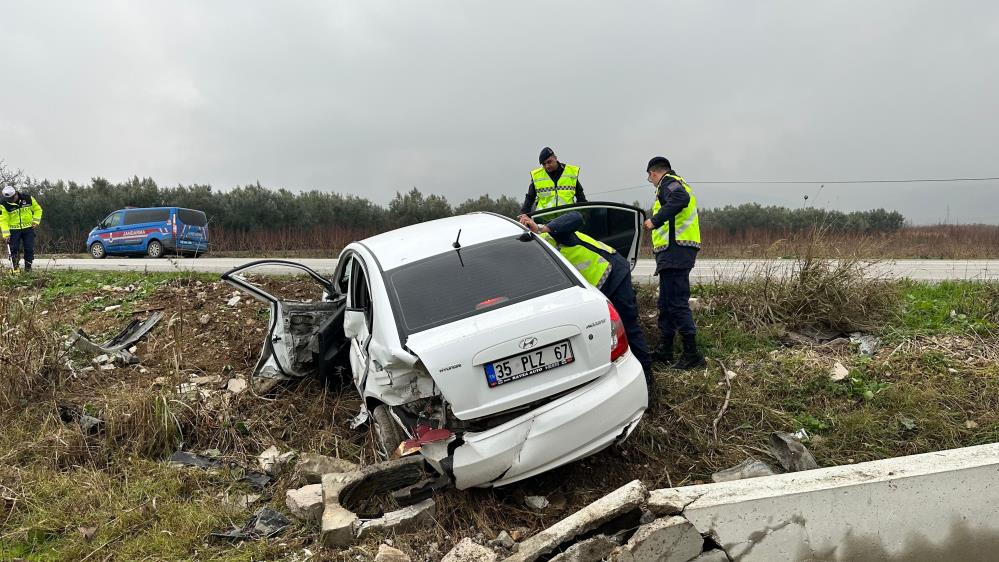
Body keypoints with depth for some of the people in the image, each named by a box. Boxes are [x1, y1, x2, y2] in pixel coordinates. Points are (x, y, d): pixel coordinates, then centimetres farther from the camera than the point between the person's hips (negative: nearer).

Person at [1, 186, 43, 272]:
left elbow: (37, 209, 9)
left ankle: (28, 267, 9)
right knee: (14, 249, -2)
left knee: (29, 249, 0)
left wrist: (36, 221, -2)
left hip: (28, 228, 1)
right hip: (14, 229, -1)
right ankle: (15, 268, 7)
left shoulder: (28, 198, -6)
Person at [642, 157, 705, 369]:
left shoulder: (668, 182, -5)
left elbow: (680, 199, -27)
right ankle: (664, 350, 24)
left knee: (677, 303, -12)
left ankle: (692, 354, -10)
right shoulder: (677, 183, 27)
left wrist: (655, 219, -27)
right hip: (674, 255, 11)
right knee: (666, 303, 16)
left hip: (675, 250, -11)